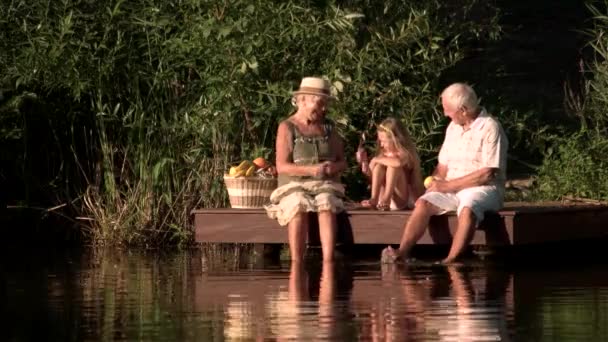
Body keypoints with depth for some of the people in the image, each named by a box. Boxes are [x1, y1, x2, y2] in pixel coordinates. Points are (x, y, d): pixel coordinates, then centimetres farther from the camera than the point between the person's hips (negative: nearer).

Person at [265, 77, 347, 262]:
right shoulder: (287, 128, 3)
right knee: (298, 207, -37)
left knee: (326, 206, -33)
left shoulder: (328, 128, 16)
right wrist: (310, 170, -20)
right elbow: (281, 166, -6)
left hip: (325, 186, 2)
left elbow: (342, 161, 17)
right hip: (294, 186, -2)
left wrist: (334, 167, -8)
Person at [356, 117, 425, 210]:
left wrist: (377, 159, -24)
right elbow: (375, 178, 12)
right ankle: (374, 199, -25)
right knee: (379, 165, -14)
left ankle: (386, 199, -32)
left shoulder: (406, 153, -12)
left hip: (402, 200, -6)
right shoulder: (384, 153, 7)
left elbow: (398, 162, -38)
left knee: (393, 165, -24)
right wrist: (364, 163, -2)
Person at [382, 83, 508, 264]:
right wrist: (435, 182, -3)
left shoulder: (490, 128, -10)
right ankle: (401, 253, -31)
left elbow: (487, 174, -16)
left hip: (483, 189, -6)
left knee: (468, 208, -38)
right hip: (452, 189, 6)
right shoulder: (453, 128, 14)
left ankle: (450, 261, -41)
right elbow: (443, 166, 19)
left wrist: (448, 185, -14)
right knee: (423, 203, -20)